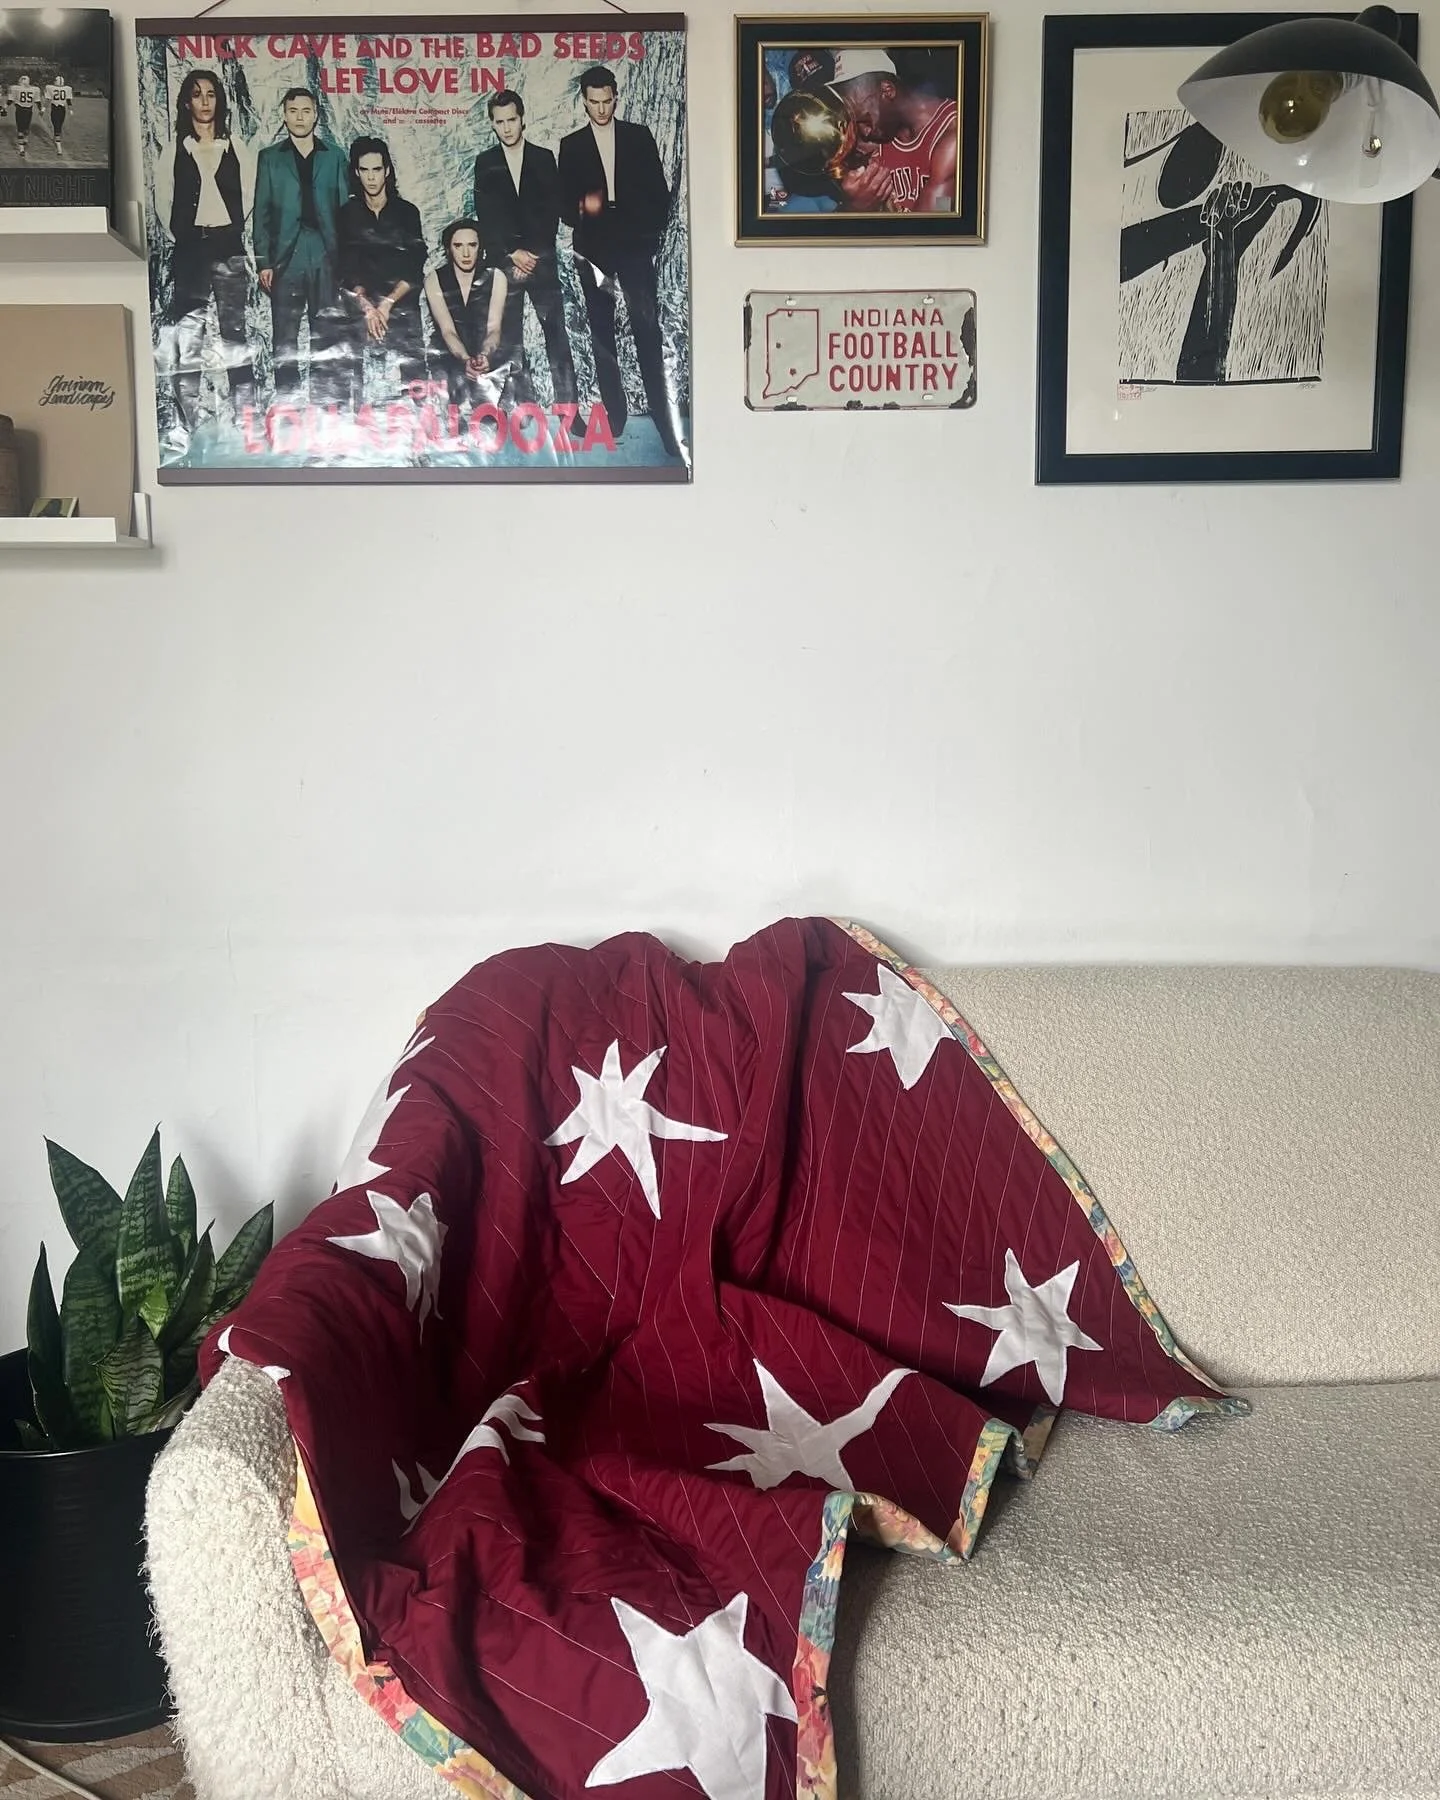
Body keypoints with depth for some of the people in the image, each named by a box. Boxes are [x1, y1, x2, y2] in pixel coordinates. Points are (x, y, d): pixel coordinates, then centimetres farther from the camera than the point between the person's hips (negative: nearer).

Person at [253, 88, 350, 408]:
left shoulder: (334, 157, 11)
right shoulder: (270, 157, 10)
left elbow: (344, 210, 8)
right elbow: (262, 212, 7)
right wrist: (263, 261, -2)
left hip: (326, 256, 0)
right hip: (286, 257, 0)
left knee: (328, 334, 0)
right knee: (285, 337, 0)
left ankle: (330, 400, 5)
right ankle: (286, 400, 4)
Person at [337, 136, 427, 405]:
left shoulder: (407, 212, 7)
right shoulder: (347, 214, 8)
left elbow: (415, 269, 1)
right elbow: (346, 269, 2)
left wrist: (387, 303, -8)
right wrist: (367, 308, -9)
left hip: (403, 307, 0)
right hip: (360, 309, 0)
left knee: (413, 376, -8)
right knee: (362, 378, -7)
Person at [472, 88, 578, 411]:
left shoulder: (544, 158, 9)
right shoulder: (485, 163, 10)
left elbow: (552, 212, 4)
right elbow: (485, 218, 3)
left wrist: (532, 256, -5)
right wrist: (512, 253, -8)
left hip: (542, 260, 0)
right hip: (504, 261, 0)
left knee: (557, 336, -6)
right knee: (510, 339, -2)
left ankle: (567, 409, -6)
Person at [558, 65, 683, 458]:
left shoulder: (639, 137, 9)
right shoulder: (571, 145, 10)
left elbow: (659, 191, 8)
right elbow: (564, 201, 8)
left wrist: (651, 235, 0)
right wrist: (582, 207, -14)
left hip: (635, 246, -2)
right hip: (594, 249, 2)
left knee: (648, 333, -11)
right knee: (601, 335, 3)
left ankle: (665, 424, -13)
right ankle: (615, 420, 9)